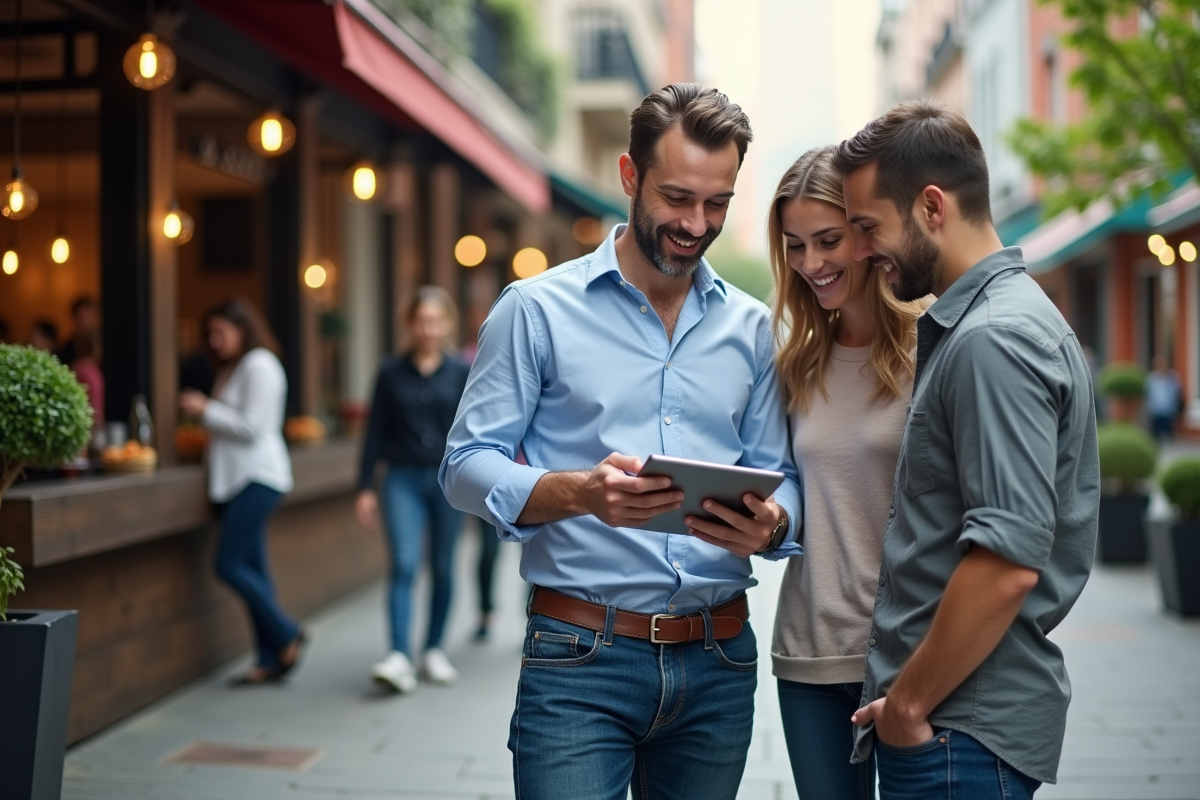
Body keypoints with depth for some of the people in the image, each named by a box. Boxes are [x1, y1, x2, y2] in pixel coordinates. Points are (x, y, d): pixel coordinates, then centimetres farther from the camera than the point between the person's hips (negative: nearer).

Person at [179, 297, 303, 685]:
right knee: (251, 569, 7)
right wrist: (201, 410, 11)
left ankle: (287, 634, 1)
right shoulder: (232, 368, 20)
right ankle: (271, 659, 9)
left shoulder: (260, 366, -10)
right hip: (237, 478, 10)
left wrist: (206, 410, -12)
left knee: (230, 564, -12)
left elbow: (251, 426, -17)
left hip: (258, 478, -10)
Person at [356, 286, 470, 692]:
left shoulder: (461, 373, 3)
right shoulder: (391, 373, 4)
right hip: (404, 479, -1)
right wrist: (365, 488, 3)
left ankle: (434, 650, 24)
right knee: (404, 564, -13)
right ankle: (400, 658, -19)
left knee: (442, 568, 9)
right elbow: (375, 433, 6)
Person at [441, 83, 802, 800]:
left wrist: (769, 524, -14)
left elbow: (779, 476, 10)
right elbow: (467, 466, -5)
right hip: (579, 660, -4)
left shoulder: (751, 326, 10)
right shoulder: (538, 309, -1)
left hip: (718, 661, 4)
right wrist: (580, 492, -23)